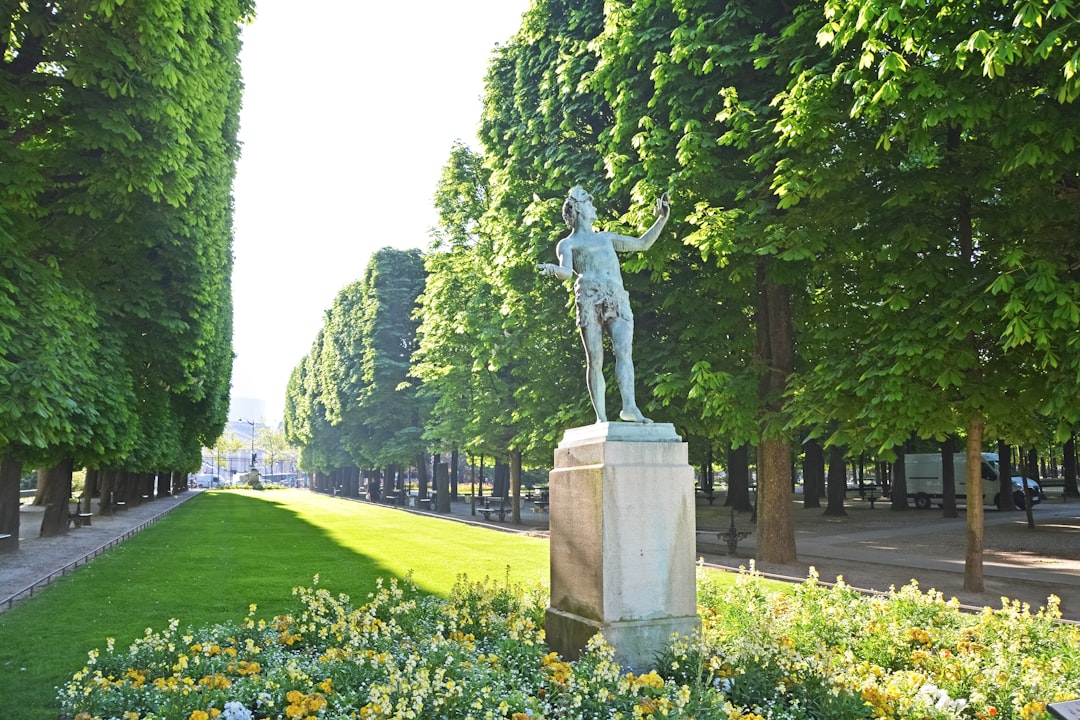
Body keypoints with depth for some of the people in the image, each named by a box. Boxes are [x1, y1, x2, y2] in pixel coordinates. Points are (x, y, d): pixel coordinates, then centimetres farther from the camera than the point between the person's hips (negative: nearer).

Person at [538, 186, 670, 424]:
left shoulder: (606, 237, 35)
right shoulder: (567, 243, 18)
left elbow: (643, 244, 41)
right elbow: (567, 272, -1)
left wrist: (661, 219, 34)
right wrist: (553, 269, -24)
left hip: (618, 300, 4)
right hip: (590, 299, -4)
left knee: (624, 351, -19)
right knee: (595, 360, -8)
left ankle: (629, 407, -33)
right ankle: (601, 417, -8)